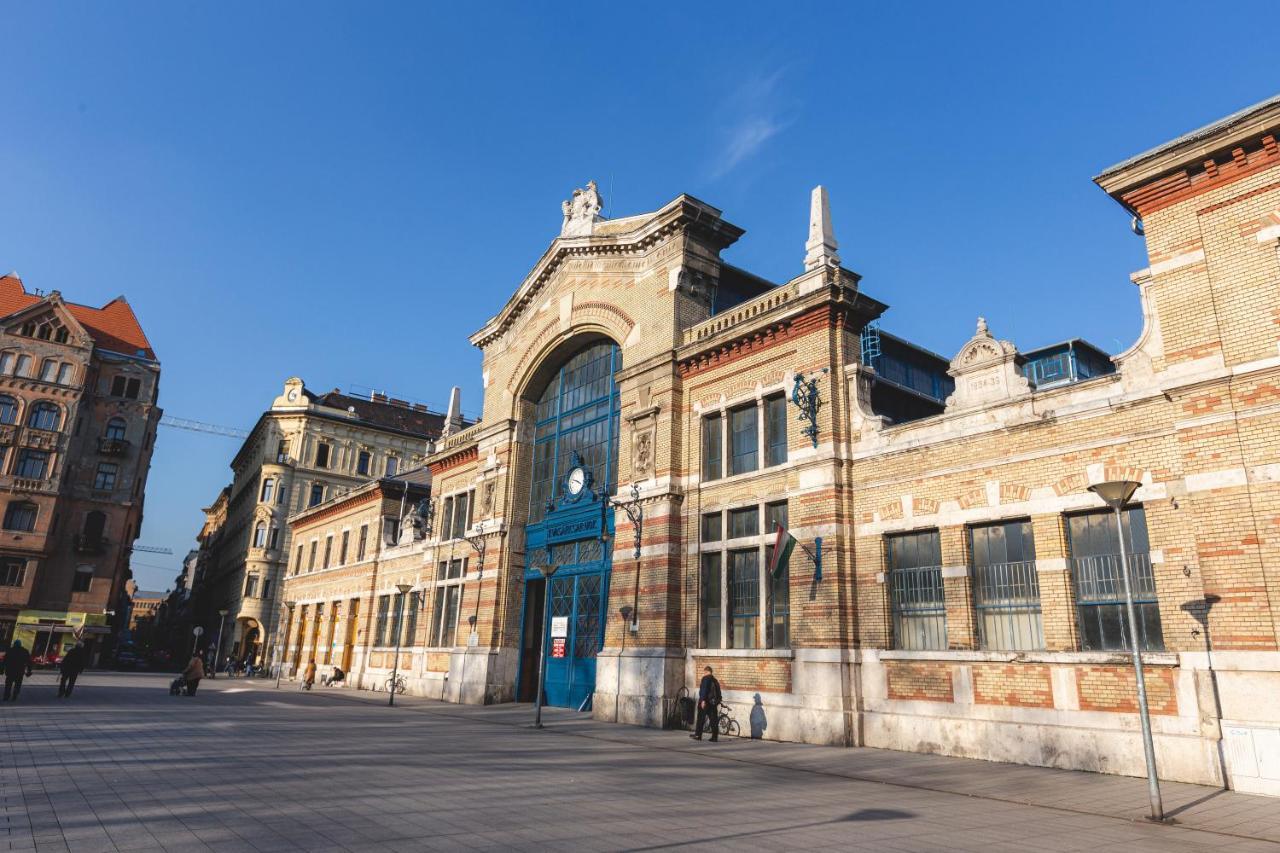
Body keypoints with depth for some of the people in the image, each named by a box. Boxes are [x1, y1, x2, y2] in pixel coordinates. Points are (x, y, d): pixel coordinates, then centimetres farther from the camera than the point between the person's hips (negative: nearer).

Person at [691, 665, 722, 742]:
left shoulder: (706, 678, -8)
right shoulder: (715, 680, 16)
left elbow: (704, 690, -19)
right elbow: (718, 693, 18)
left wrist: (703, 700, -24)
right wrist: (717, 702, 23)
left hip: (705, 702, -7)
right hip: (713, 703, 7)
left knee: (700, 718, 3)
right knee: (714, 720, 6)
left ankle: (698, 735, 7)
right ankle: (715, 737, 3)